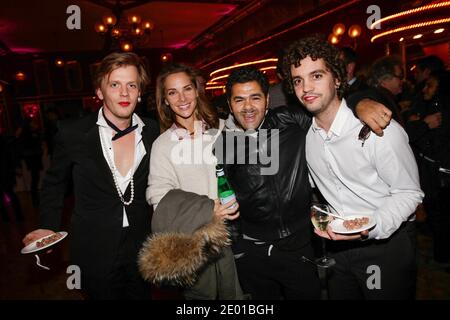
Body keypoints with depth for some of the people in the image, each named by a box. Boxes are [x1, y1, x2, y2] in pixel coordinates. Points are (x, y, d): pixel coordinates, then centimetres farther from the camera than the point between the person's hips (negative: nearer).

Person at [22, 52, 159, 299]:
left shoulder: (152, 132, -5)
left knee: (141, 295, 21)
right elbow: (54, 183, 5)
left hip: (142, 248, 2)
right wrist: (49, 228, -2)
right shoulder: (72, 133, -11)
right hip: (95, 251, -2)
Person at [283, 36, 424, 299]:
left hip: (387, 242, -5)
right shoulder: (304, 133, -6)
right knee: (339, 295, 21)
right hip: (339, 245, 5)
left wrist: (371, 228, -30)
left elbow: (409, 193, -16)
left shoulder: (382, 130, -24)